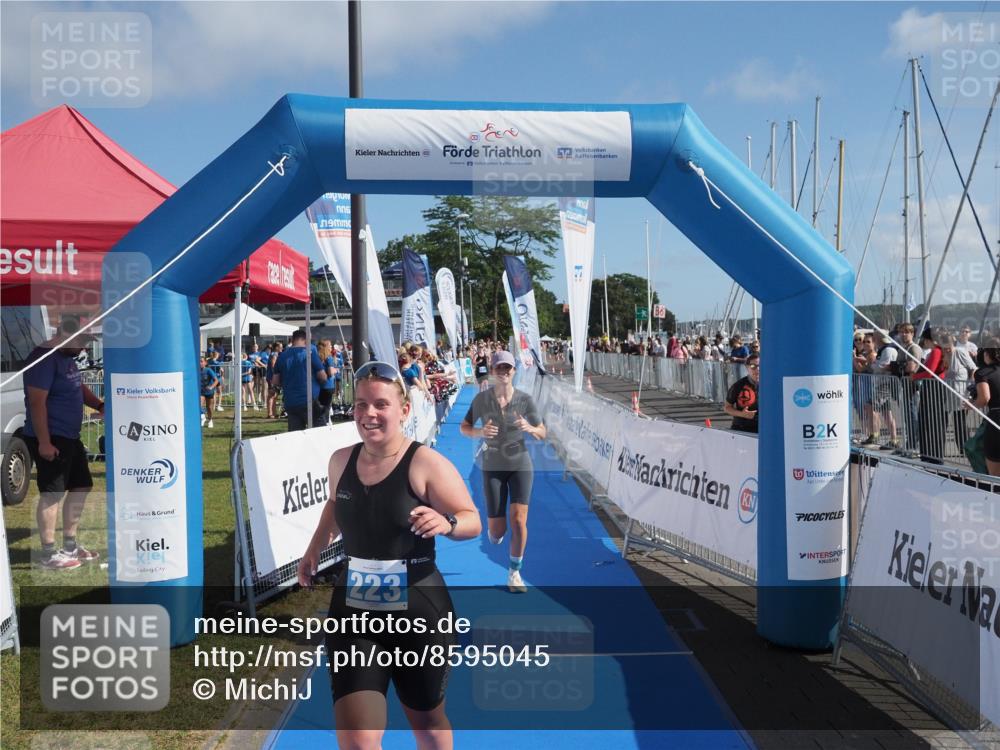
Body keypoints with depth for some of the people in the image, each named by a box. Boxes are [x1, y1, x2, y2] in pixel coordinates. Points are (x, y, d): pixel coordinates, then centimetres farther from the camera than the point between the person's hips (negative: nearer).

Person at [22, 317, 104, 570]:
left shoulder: (68, 357, 12)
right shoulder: (44, 358, -18)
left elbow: (79, 388, 26)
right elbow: (37, 402, -22)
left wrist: (99, 405, 8)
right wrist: (44, 442, -24)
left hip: (70, 437, 10)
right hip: (50, 440, -10)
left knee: (81, 487, 14)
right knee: (52, 494, -5)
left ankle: (70, 545, 25)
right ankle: (48, 554, 3)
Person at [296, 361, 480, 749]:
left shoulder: (425, 463, -15)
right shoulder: (341, 460, 1)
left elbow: (473, 521, -13)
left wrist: (446, 522, -33)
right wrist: (315, 548, 15)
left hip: (418, 610, -3)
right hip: (353, 609, 3)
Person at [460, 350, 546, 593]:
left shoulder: (525, 399, -7)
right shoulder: (481, 398, -7)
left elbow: (542, 433, 1)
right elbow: (463, 427, 2)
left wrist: (529, 428, -22)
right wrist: (480, 432, -20)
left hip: (520, 465, 0)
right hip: (493, 467, 0)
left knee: (519, 520, -12)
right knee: (497, 531, 1)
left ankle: (514, 573, 8)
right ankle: (494, 532, 41)